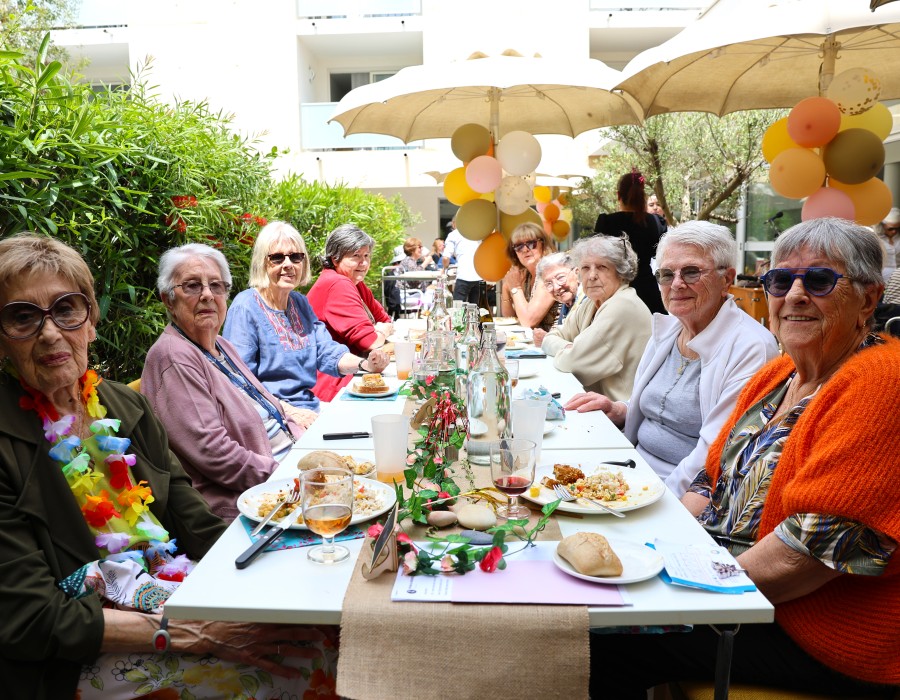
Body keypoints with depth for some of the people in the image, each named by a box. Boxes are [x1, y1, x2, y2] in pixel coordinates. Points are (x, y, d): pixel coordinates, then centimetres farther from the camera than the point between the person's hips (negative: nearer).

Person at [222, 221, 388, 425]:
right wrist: (289, 411, -25)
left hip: (310, 408, 8)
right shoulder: (245, 307, -11)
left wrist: (365, 364, -11)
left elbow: (327, 352, 8)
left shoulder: (301, 303, 14)